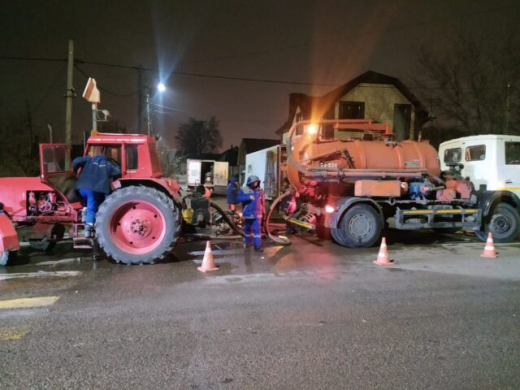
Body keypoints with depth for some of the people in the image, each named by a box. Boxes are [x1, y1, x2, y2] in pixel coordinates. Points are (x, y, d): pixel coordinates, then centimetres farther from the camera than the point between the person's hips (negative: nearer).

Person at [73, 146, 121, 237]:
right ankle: (88, 227, -13)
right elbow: (117, 171, 9)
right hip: (96, 190, -1)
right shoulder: (106, 163, 15)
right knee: (92, 208, 2)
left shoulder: (88, 159, 11)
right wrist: (108, 175, 24)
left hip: (83, 187, 1)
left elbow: (76, 161, -6)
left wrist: (75, 171, 11)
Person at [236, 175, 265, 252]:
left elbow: (263, 201, 13)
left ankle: (257, 245, -8)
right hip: (248, 213, -1)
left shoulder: (260, 190, 4)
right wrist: (248, 197, -26)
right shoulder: (244, 190, -6)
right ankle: (248, 242, 33)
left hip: (257, 213, 1)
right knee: (247, 228, 14)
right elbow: (238, 198, -17)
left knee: (257, 229, -7)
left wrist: (263, 210, 11)